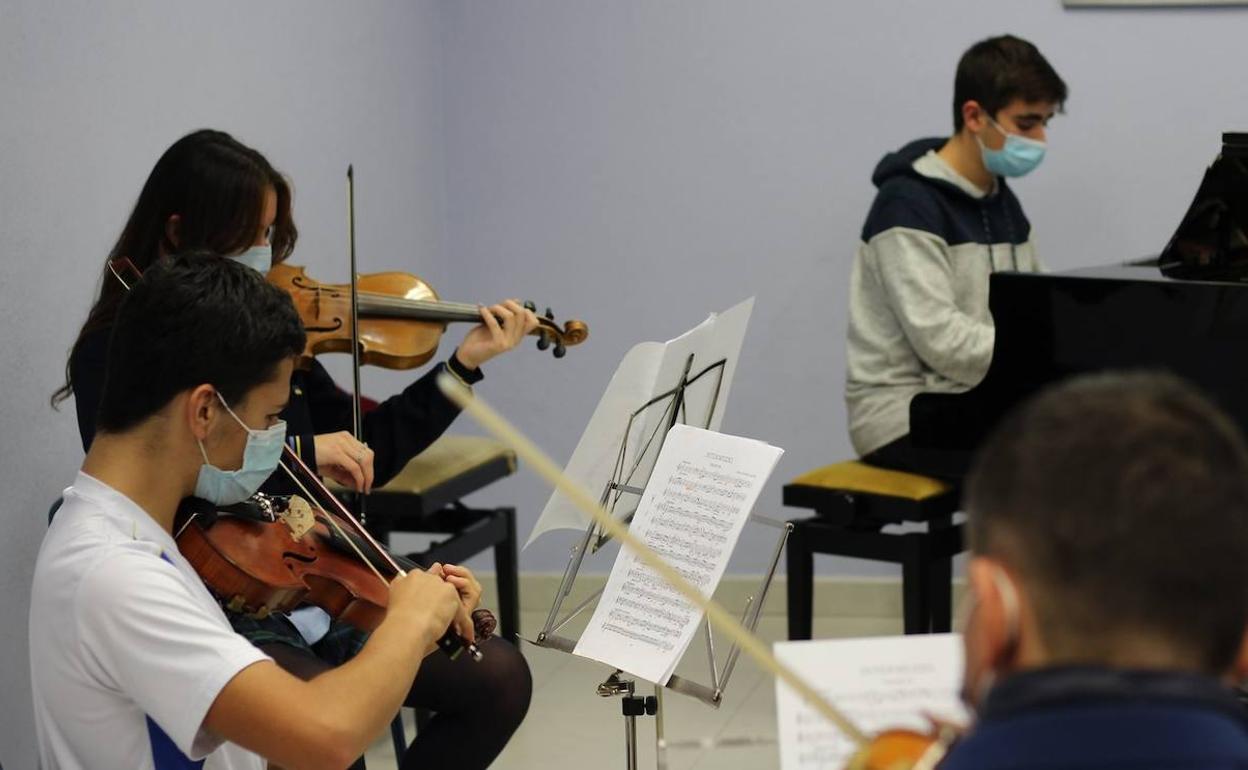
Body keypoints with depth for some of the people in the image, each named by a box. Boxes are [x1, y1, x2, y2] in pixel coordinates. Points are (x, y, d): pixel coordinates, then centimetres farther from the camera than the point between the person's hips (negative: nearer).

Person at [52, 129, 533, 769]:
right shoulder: (115, 353, -8)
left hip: (318, 590, 6)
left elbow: (365, 459, 15)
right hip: (214, 612, -6)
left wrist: (462, 365, 8)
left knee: (501, 677, -7)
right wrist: (294, 449, -22)